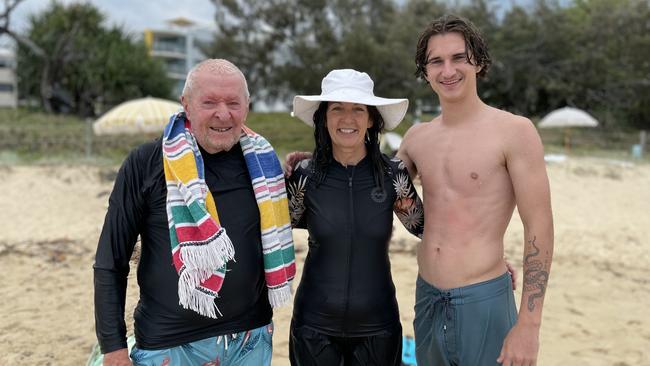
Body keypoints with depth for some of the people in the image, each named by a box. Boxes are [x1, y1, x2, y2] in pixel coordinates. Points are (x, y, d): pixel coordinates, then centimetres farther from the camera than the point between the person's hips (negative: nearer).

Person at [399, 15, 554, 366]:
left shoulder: (514, 131, -10)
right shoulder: (416, 137, 6)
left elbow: (539, 228, -11)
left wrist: (528, 324, -14)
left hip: (484, 302, -5)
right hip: (426, 298, 5)